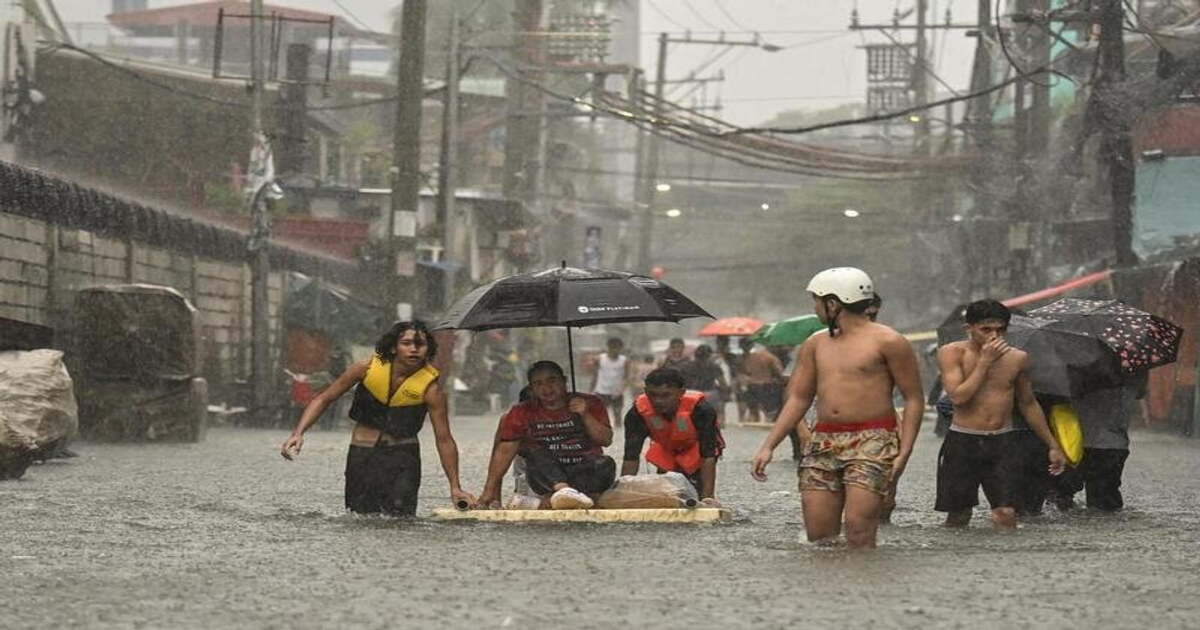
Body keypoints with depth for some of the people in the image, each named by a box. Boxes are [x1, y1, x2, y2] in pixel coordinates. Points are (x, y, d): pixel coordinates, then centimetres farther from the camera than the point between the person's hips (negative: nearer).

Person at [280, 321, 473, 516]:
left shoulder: (430, 388, -13)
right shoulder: (368, 368, -9)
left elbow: (444, 440, -9)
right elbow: (324, 399, 0)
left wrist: (455, 488, -14)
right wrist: (298, 433, -13)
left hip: (403, 458, -2)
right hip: (362, 456, 2)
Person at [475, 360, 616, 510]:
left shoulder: (590, 403, 8)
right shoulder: (522, 413, 8)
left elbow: (606, 440, 3)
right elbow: (505, 451, 3)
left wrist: (585, 415, -12)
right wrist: (489, 490, -5)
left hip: (584, 474, 0)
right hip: (547, 477, 0)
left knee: (605, 464, -31)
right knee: (537, 456, -31)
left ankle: (552, 498, -44)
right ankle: (564, 490, -58)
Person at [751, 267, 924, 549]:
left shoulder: (886, 342, -2)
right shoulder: (815, 344, 16)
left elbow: (914, 399, -1)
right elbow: (798, 398, 18)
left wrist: (904, 452, -11)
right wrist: (768, 446, 8)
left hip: (871, 441, -6)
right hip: (823, 444, 6)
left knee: (858, 531, -17)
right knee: (818, 535, -1)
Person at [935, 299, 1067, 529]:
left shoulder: (1017, 359, 5)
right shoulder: (952, 353, -5)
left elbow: (1028, 404, 18)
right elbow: (958, 396, -19)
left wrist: (1052, 446, 22)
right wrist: (985, 361, -17)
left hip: (1002, 443, 2)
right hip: (963, 442, -2)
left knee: (1006, 514, -11)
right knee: (958, 515, 5)